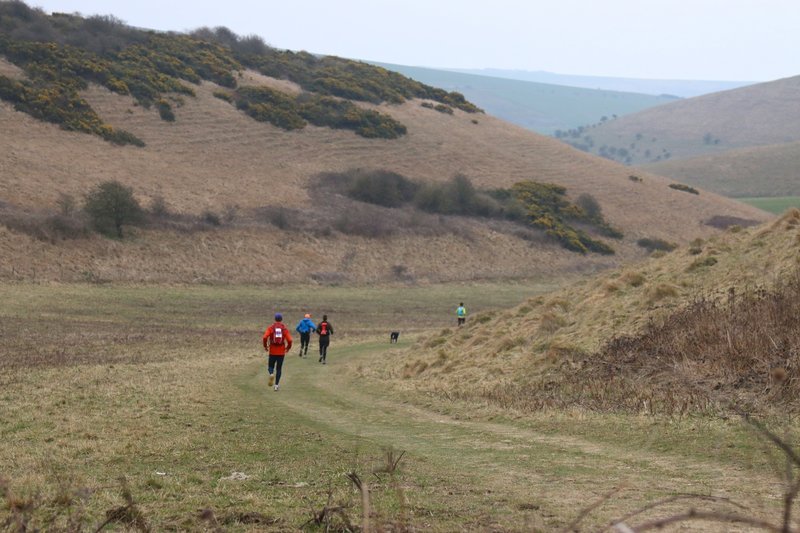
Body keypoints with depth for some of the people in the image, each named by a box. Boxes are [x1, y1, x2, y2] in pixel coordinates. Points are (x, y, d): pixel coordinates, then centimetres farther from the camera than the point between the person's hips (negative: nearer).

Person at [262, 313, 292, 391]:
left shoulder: (271, 328, -2)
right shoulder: (285, 329, -1)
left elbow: (265, 337, -14)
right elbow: (289, 340, -9)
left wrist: (265, 346, 2)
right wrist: (288, 347, 9)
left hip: (272, 351, -1)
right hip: (281, 352, 1)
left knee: (271, 366, 14)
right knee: (279, 368, 11)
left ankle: (271, 374, -20)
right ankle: (276, 385, 7)